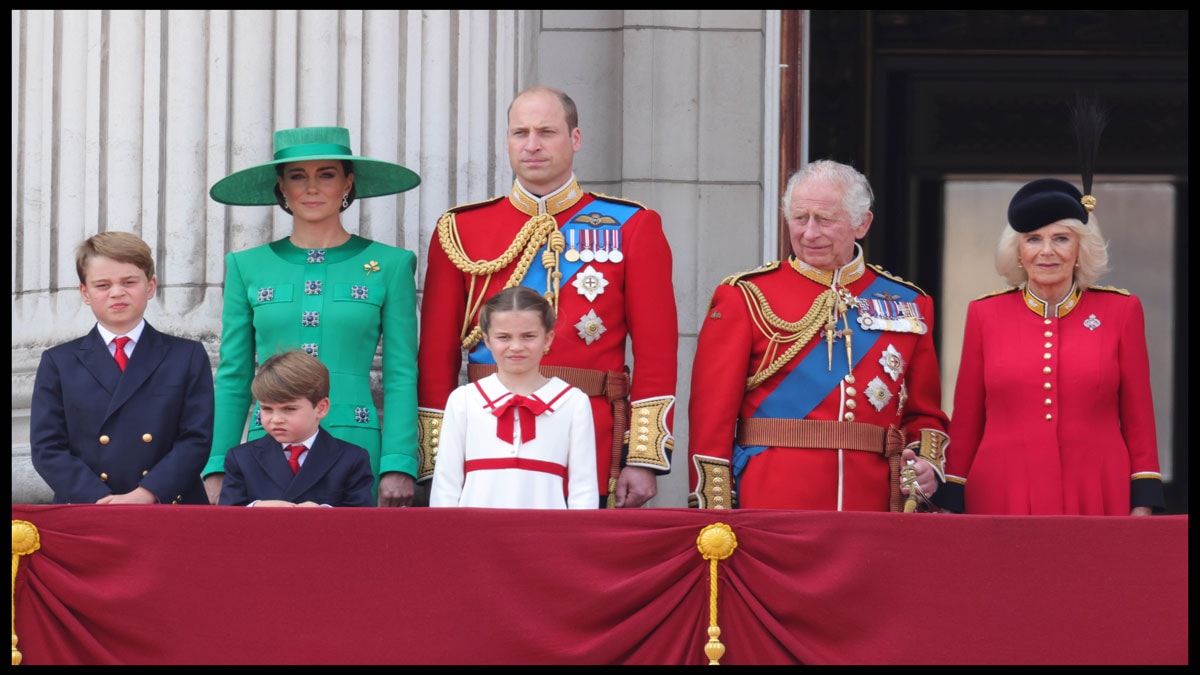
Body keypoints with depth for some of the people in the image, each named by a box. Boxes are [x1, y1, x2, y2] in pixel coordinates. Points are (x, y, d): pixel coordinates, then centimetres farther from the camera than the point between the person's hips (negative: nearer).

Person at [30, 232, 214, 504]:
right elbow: (47, 448, 5)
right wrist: (101, 502, -10)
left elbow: (196, 439, 4)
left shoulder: (189, 357, 14)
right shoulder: (58, 363, 14)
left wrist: (144, 496, -11)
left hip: (170, 513, 0)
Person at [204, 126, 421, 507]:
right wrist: (218, 468, 4)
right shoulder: (247, 267, 11)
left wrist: (399, 465, -7)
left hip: (354, 448, -1)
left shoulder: (390, 265, 6)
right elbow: (233, 379, 12)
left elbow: (401, 377, 3)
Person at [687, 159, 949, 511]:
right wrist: (713, 516, -8)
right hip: (770, 508, -3)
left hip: (873, 506, 3)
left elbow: (925, 413, 19)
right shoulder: (746, 298, 3)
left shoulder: (908, 304, 12)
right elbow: (712, 414, -1)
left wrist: (928, 464, -2)